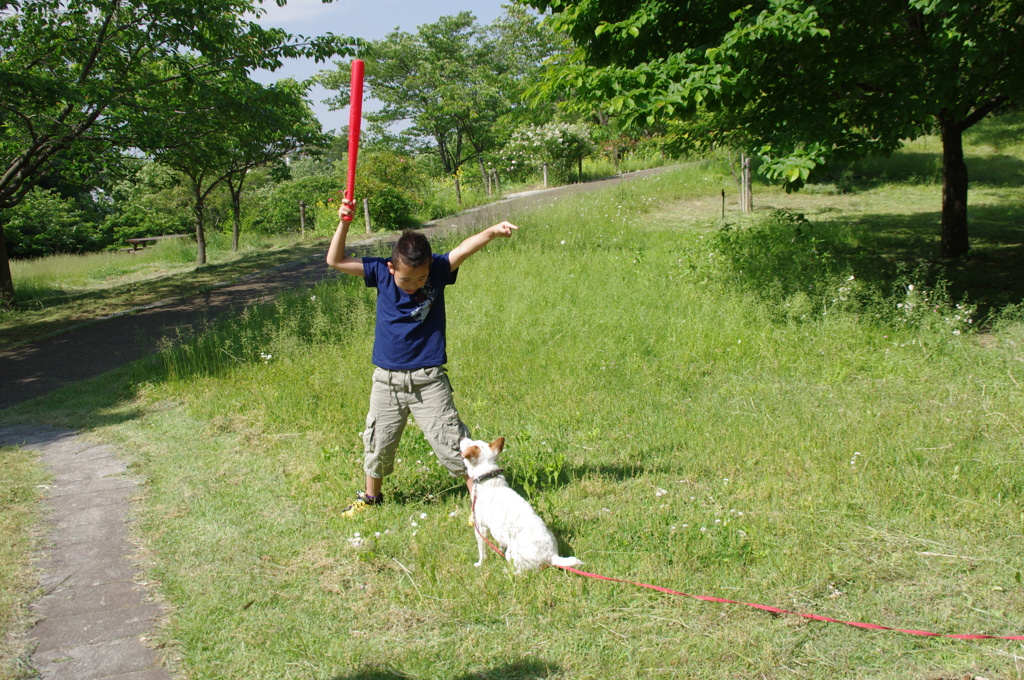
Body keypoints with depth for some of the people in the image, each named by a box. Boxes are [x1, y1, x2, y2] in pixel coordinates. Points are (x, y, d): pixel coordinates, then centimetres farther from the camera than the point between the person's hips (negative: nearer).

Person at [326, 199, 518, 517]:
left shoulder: (438, 270, -12)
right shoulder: (381, 272, -7)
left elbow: (464, 249, -29)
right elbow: (335, 261, -3)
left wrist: (491, 232, -48)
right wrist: (343, 225, -18)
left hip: (429, 380, -3)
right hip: (387, 380, 3)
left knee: (449, 441, -2)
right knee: (377, 442, 17)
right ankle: (371, 496, 40)